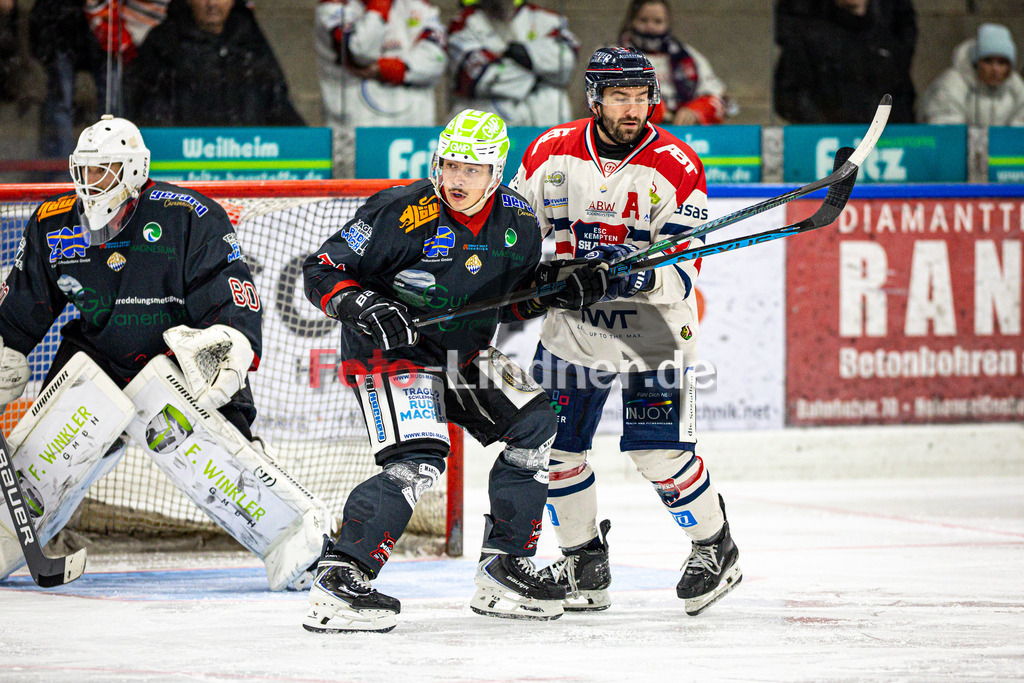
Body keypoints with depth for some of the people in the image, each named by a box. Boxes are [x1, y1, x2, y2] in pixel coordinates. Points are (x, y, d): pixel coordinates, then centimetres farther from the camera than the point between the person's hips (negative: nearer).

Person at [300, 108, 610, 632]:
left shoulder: (517, 224, -3)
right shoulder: (402, 213, -21)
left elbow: (512, 299, 13)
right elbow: (323, 272, -18)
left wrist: (560, 291, -6)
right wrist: (365, 307, -35)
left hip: (464, 354, 7)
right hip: (389, 350, -7)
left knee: (535, 424, 1)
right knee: (417, 462, -25)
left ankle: (503, 570, 8)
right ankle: (337, 581, -24)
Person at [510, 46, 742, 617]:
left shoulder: (676, 167, -14)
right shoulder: (551, 153, -4)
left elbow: (683, 271, -18)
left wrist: (643, 277, -36)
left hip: (653, 326, -4)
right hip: (573, 325, 4)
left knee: (660, 451, -11)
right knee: (556, 445, 4)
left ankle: (716, 549, 10)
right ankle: (585, 564, 21)